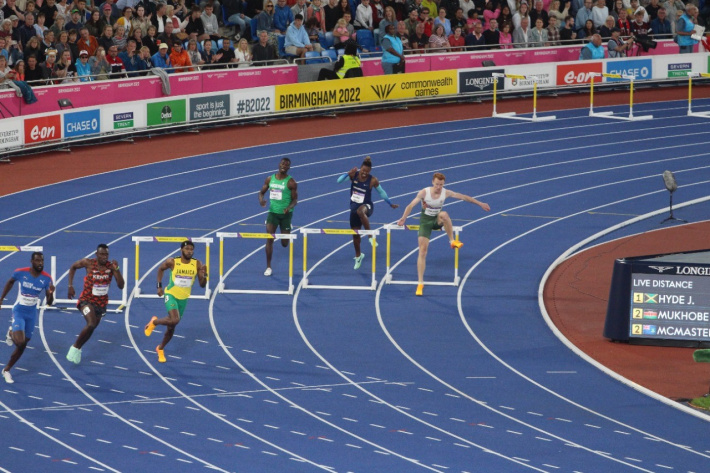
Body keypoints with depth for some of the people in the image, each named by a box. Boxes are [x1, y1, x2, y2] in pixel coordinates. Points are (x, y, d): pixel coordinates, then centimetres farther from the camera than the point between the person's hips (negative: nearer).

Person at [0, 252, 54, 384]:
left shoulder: (46, 278, -10)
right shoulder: (21, 273, -15)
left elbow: (49, 303, -6)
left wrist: (51, 293, -28)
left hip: (32, 313, 3)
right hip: (19, 311, -3)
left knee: (22, 346, 11)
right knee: (19, 342, -22)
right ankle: (12, 333, 15)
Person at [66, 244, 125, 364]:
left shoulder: (111, 266, -11)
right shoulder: (88, 263, -16)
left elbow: (121, 285, -16)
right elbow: (73, 267, 2)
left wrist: (116, 270, -29)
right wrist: (70, 286, -3)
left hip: (101, 303, 4)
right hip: (87, 300, -4)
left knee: (90, 329, 17)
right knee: (91, 324, -27)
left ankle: (77, 349, 42)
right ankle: (75, 347, -7)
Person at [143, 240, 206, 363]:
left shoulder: (197, 264, -10)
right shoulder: (172, 262, -15)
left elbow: (202, 285, -7)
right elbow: (160, 269, 6)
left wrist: (204, 275, -27)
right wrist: (159, 286, 2)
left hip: (183, 298, 4)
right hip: (171, 295, -4)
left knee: (171, 327, 14)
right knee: (175, 320, -29)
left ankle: (160, 348, 39)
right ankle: (154, 322, 2)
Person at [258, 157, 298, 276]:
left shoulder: (291, 182, -8)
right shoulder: (270, 179, 2)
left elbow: (295, 200, -7)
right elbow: (262, 192, 10)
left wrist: (289, 207, -28)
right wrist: (261, 199, -13)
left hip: (285, 214, -2)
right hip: (273, 212, 2)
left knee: (285, 243, 5)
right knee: (269, 239, -10)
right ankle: (268, 267, -2)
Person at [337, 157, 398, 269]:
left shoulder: (373, 180, -10)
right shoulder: (354, 175, -6)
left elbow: (381, 192, 5)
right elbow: (339, 181, -14)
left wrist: (390, 204, 12)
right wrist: (348, 174, -30)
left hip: (367, 206, -4)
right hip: (354, 206, 4)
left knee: (360, 211, -43)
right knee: (355, 233, 10)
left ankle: (371, 236, -36)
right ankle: (358, 256, 34)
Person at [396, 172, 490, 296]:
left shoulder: (446, 193, -9)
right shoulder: (424, 192, -17)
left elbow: (464, 197, 0)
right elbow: (411, 205, -23)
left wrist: (480, 204, 3)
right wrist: (403, 218, -37)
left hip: (437, 221, 1)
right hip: (425, 222, -1)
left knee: (444, 215, -38)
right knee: (422, 251, -11)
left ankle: (452, 241, -19)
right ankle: (420, 283, -7)